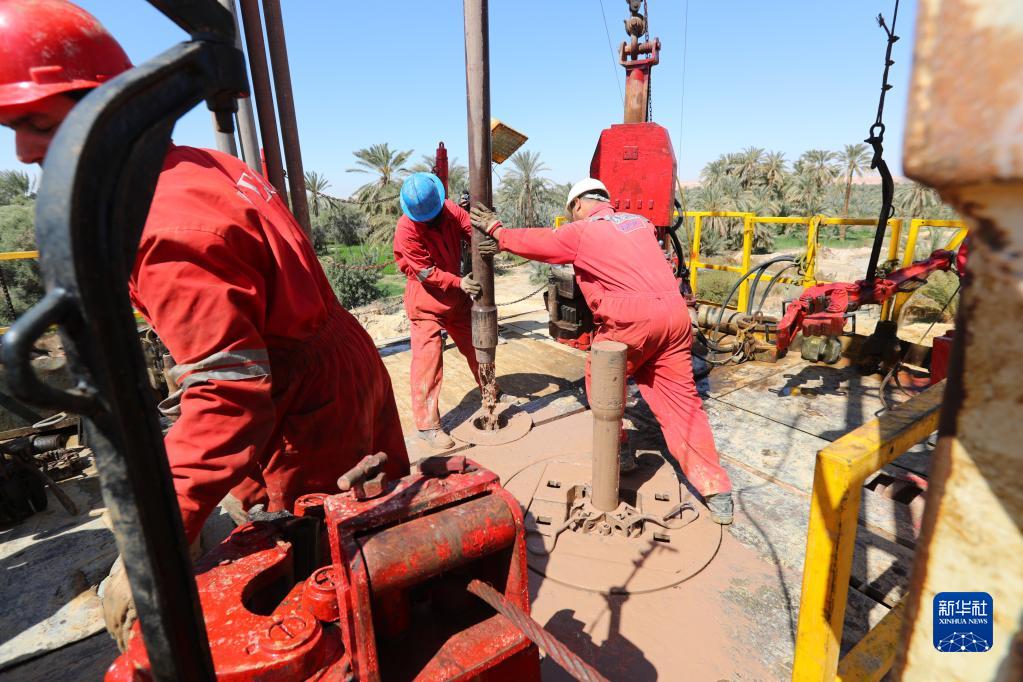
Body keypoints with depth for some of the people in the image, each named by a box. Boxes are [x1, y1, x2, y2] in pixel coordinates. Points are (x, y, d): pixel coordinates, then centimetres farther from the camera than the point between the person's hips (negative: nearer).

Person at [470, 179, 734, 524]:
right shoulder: (639, 221, 23)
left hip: (631, 319, -6)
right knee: (681, 400, 10)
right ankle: (717, 492, 13)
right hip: (675, 313, 6)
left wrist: (496, 230, 35)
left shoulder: (581, 231, 6)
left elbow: (536, 241, 18)